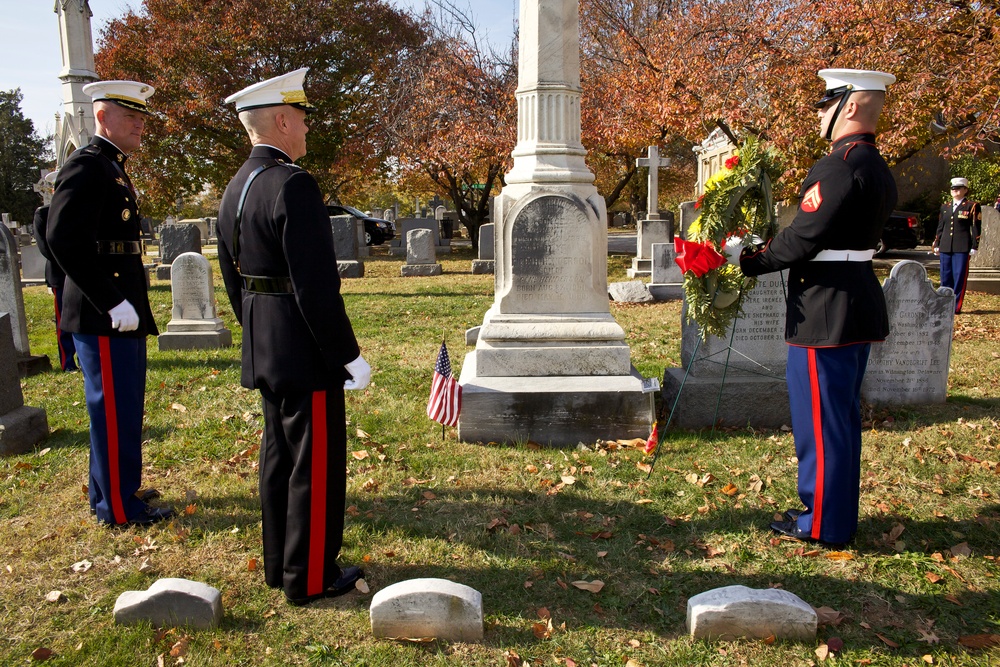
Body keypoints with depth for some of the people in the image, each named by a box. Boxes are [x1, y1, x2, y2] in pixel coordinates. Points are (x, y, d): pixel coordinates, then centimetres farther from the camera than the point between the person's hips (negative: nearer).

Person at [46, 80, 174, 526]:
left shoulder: (112, 168, 17)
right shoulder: (87, 166, -13)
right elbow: (63, 239, -23)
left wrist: (129, 303, 16)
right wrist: (112, 303, -23)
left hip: (122, 314, 10)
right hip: (104, 318, -10)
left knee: (120, 409, 19)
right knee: (115, 411, 0)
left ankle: (111, 490, 33)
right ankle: (118, 507, 13)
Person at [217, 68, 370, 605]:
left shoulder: (235, 188, 10)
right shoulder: (293, 186, -19)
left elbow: (232, 278, 16)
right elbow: (316, 285, -23)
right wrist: (349, 357, -16)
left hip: (263, 352, 10)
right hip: (305, 354, -10)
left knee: (279, 456, 19)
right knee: (316, 463, 4)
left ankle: (279, 564, 33)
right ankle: (310, 578, 18)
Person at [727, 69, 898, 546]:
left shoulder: (840, 166, -19)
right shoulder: (877, 169, 13)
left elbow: (804, 238, -22)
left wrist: (748, 260, -8)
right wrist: (765, 249, 11)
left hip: (826, 313, -10)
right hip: (858, 306, 10)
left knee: (821, 419, 1)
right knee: (842, 416, 18)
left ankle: (823, 523, 14)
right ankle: (840, 514, 32)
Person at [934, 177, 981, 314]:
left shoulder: (972, 206, 0)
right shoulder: (945, 207, 15)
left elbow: (976, 228, -3)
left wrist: (974, 247, -8)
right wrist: (937, 245, 14)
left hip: (962, 248, -5)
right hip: (945, 247, 5)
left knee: (959, 277, -2)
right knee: (945, 277, 7)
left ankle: (956, 306, 2)